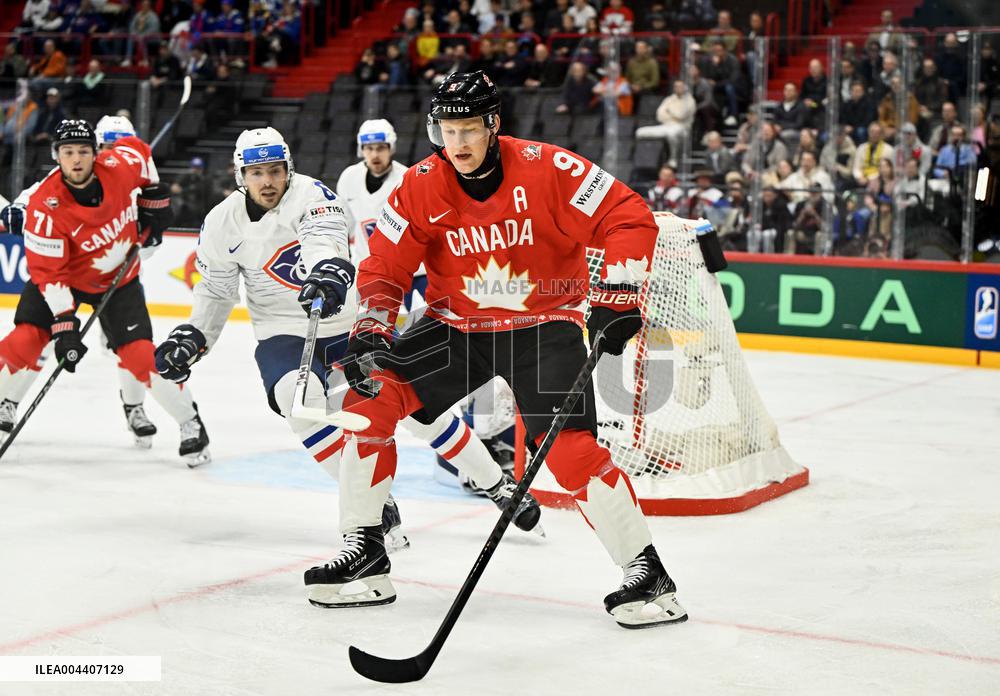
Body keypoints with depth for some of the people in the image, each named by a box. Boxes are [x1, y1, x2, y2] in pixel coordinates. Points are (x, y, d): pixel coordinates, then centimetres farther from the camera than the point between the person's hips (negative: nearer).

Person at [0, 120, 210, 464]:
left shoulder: (119, 165, -22)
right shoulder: (44, 206, -29)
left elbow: (138, 148, 4)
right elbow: (48, 272, -26)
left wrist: (153, 197, 5)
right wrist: (63, 324, -31)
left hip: (119, 277, 1)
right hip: (64, 276, -1)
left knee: (139, 353, -10)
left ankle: (190, 423, 4)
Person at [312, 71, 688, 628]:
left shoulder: (546, 169, -17)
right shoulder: (421, 188, -7)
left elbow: (629, 218, -15)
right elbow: (385, 266, -2)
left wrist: (617, 295, -23)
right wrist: (370, 331, -17)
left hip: (544, 324, -4)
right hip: (456, 327, 4)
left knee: (568, 445, -21)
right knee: (369, 397, -10)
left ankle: (648, 574, -8)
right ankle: (365, 552, 3)